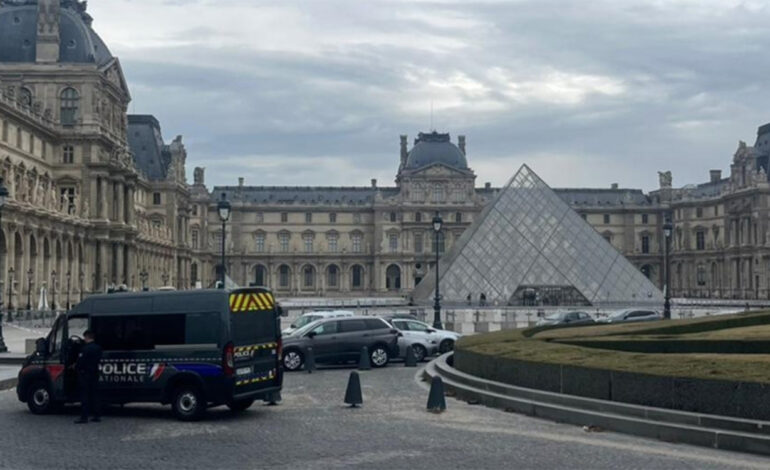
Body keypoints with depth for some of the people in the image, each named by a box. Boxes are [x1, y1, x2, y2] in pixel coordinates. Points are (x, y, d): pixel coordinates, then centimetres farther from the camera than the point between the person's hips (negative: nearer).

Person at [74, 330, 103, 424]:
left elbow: (80, 361, -16)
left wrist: (76, 367, 3)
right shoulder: (98, 348, 7)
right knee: (94, 395, 12)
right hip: (95, 373, 7)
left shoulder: (85, 348, -17)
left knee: (84, 395, -4)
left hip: (85, 374, -7)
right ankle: (96, 416, 12)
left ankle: (84, 417, -5)